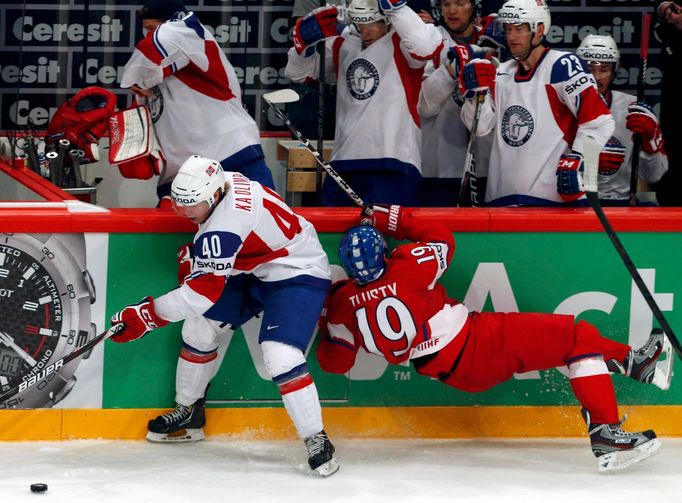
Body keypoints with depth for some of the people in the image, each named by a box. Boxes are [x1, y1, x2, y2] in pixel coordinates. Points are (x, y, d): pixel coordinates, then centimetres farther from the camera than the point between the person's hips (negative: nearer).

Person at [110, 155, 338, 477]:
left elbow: (205, 290, -35)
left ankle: (316, 441, -13)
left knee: (280, 357, -25)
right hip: (254, 268, 10)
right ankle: (189, 412, 25)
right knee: (200, 325, 8)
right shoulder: (221, 182, -9)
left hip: (298, 275, -10)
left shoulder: (223, 224, -35)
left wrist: (147, 314, -31)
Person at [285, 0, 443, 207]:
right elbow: (299, 72, 19)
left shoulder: (399, 43, -3)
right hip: (346, 158, 7)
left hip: (393, 159, -7)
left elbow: (425, 47, -25)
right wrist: (305, 40, 0)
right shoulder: (342, 46, 15)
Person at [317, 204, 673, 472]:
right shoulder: (406, 268, -21)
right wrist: (396, 221, 6)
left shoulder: (342, 304, -7)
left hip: (449, 375, 7)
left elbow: (335, 363, 7)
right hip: (478, 350, -7)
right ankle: (605, 434, -11)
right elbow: (441, 239, 0)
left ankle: (628, 360, 30)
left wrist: (326, 328, 21)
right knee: (580, 337, -5)